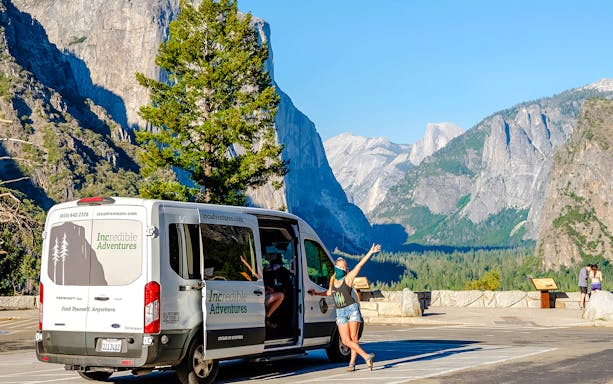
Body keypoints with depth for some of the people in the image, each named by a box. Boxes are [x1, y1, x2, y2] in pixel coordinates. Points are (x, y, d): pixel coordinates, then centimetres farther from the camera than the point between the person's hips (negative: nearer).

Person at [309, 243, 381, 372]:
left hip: (352, 309, -5)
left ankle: (352, 362, 3)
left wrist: (370, 252, -18)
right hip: (340, 312, 5)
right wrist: (316, 293, 28)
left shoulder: (348, 278, -3)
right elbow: (329, 292, 31)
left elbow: (360, 264, -11)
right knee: (346, 340, -7)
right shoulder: (333, 279, 12)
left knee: (353, 338, -5)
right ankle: (367, 357, -2)